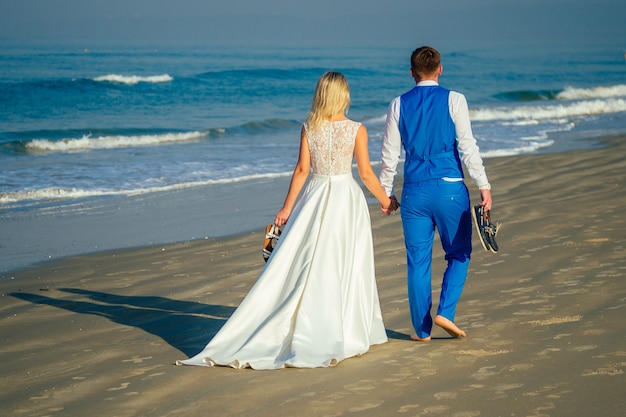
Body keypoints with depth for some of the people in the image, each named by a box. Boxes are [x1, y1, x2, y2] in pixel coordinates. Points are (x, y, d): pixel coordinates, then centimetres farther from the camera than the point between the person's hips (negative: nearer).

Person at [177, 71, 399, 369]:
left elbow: (302, 169, -3)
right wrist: (385, 201, 10)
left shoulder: (309, 128, -2)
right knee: (345, 268, 6)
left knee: (300, 265, 5)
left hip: (314, 199, 2)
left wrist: (287, 207, 3)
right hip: (346, 199, -2)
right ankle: (345, 335, 9)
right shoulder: (356, 130, -6)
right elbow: (366, 173, -4)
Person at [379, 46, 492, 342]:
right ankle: (445, 312, -3)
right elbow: (467, 146, -7)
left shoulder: (399, 105, 5)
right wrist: (483, 185, -4)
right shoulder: (454, 100, -3)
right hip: (450, 188, -2)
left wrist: (385, 192, 15)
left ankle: (422, 330, 12)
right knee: (459, 253, 13)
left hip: (414, 191, 2)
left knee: (418, 261, 8)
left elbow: (390, 153, 6)